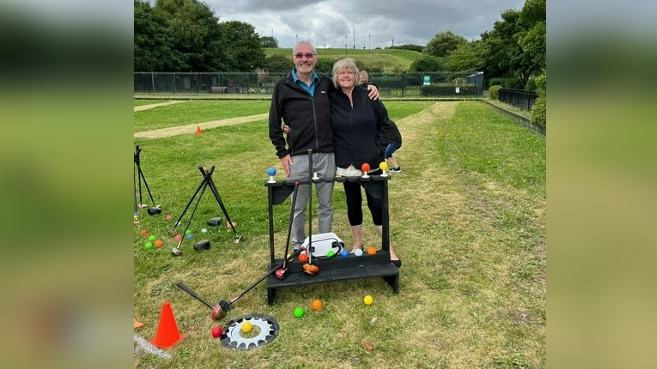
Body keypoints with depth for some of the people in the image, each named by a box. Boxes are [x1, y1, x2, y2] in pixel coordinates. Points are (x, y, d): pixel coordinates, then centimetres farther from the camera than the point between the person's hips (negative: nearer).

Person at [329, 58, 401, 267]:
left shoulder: (369, 97, -3)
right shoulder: (331, 100, -2)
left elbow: (384, 123, 4)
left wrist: (380, 147, -4)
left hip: (371, 163, -1)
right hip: (346, 164, 1)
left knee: (377, 203, 2)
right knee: (353, 203, 13)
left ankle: (388, 249, 14)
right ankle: (357, 244, 30)